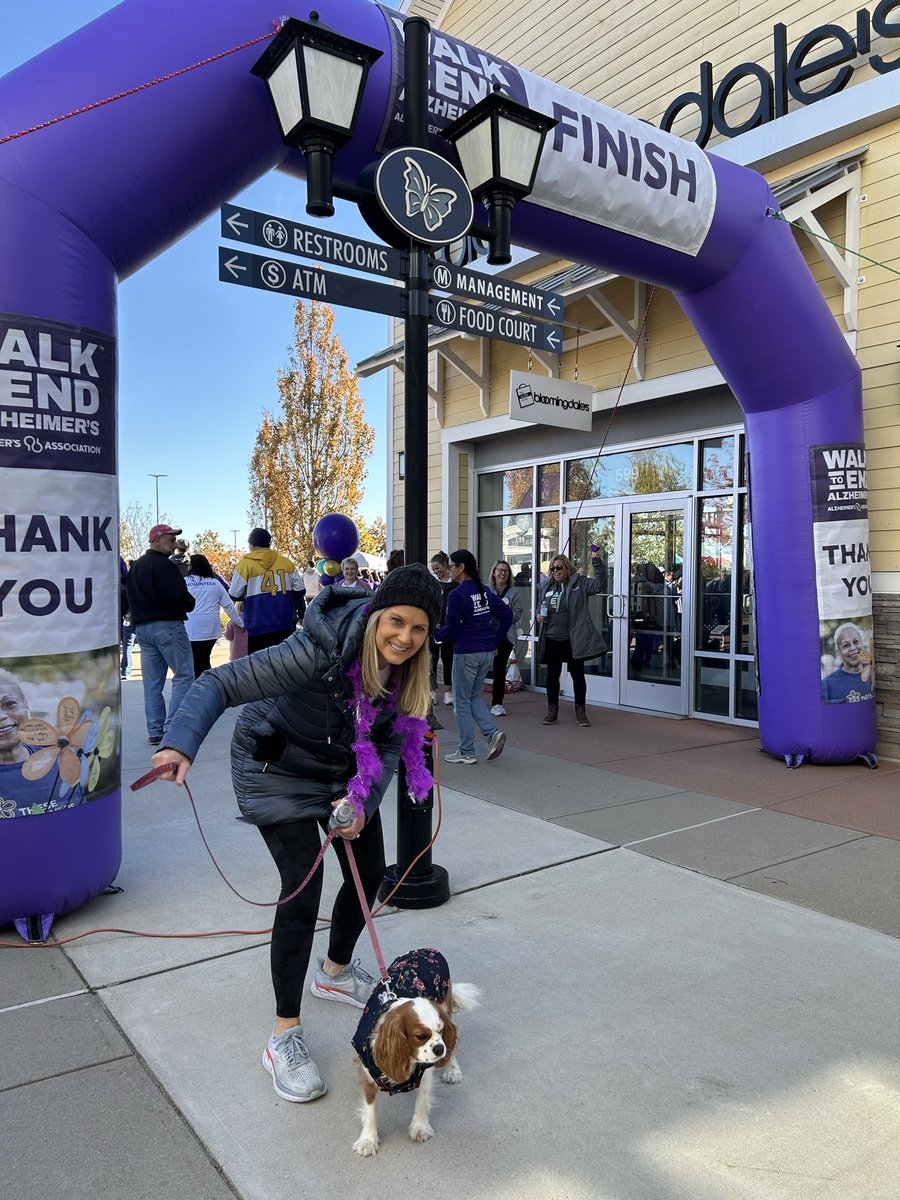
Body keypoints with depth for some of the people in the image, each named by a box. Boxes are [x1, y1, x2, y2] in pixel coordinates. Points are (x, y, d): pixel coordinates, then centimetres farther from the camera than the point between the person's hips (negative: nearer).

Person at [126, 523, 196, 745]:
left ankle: (155, 732, 10)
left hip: (141, 627, 9)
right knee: (184, 675, -2)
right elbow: (179, 596, -19)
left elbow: (131, 599, 20)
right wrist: (190, 603, 0)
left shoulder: (135, 567, 18)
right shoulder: (163, 564, -12)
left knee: (152, 682, 9)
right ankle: (171, 726, -8)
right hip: (167, 626, -9)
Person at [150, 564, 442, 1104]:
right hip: (279, 770, -6)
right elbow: (220, 683, -37)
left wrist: (363, 800, -19)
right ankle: (285, 1036, 6)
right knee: (303, 889, -13)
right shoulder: (321, 650, -37)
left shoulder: (409, 669, -17)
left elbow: (390, 744, -5)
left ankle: (336, 972, 43)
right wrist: (182, 745, -52)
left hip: (346, 773, 7)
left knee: (370, 874, 13)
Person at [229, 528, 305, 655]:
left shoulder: (245, 564, -5)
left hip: (258, 627, -4)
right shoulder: (286, 562, 7)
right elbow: (299, 591, 8)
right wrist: (301, 614, 21)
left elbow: (234, 595, -3)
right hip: (286, 625, 4)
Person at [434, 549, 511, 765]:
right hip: (487, 652, 7)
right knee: (474, 697, 20)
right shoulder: (485, 591, 8)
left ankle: (466, 752, 11)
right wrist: (496, 639, 14)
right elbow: (507, 614, 11)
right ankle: (493, 733, 2)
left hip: (466, 653, -7)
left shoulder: (456, 595, -14)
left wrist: (435, 632, 7)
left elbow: (451, 630, -12)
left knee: (462, 701, 5)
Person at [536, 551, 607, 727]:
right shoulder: (548, 588, 11)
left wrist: (597, 564, -26)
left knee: (578, 675, 5)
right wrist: (540, 615, 4)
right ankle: (552, 711, 22)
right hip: (552, 640, 4)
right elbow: (541, 606, 25)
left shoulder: (579, 583, -2)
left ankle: (580, 711, 17)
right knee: (552, 675, 10)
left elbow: (599, 585, -16)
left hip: (573, 640, -4)